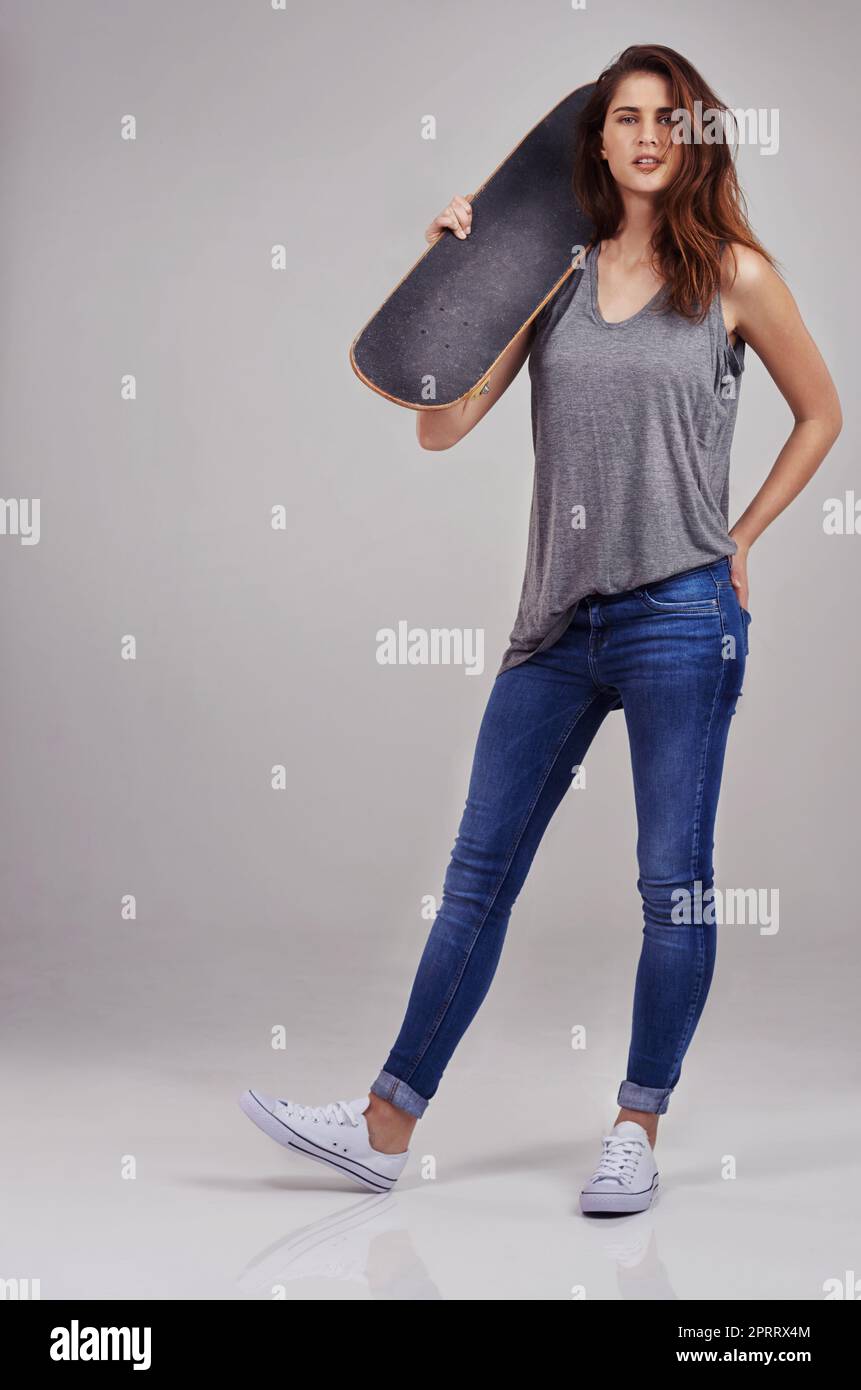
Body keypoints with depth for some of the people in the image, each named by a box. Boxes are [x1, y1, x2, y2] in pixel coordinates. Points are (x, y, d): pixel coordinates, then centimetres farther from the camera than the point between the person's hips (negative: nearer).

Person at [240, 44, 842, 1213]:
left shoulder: (733, 273, 2)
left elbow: (821, 415, 12)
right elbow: (442, 425, 3)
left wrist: (741, 538, 5)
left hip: (680, 614, -3)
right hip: (559, 617, 3)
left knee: (674, 885, 2)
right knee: (480, 873, 6)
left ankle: (638, 1133, 16)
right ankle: (384, 1130, 12)